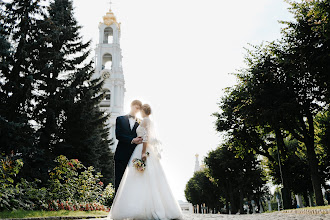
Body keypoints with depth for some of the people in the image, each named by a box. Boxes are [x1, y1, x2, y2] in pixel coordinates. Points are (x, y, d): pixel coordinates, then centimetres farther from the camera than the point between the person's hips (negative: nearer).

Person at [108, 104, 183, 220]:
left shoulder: (145, 120, -5)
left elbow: (146, 137, -16)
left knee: (143, 181, -13)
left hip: (144, 151, -9)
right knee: (150, 181, 6)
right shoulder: (150, 122, 21)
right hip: (149, 152, 9)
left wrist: (144, 153, -21)